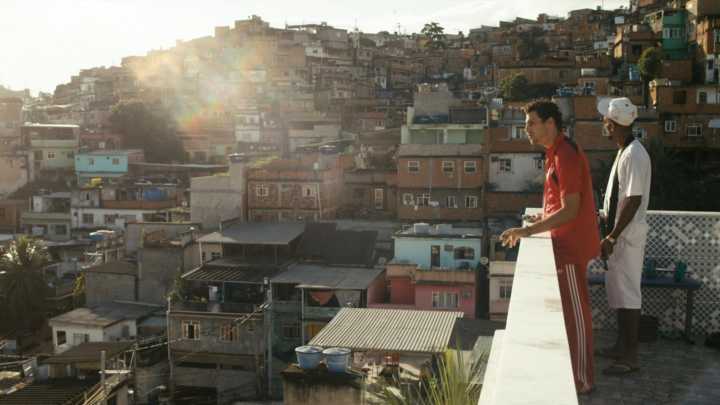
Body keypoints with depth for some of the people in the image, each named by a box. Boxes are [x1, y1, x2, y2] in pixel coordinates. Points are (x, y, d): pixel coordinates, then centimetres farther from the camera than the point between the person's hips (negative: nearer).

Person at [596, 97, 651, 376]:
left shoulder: (634, 155, -21)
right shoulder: (625, 151, 9)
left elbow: (634, 201, -24)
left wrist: (612, 238, -22)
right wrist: (610, 233, 22)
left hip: (627, 236, -10)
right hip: (619, 233, 10)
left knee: (627, 293, -3)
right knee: (617, 290, 17)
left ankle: (630, 357, 6)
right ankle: (622, 345, 29)